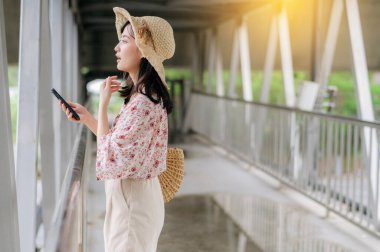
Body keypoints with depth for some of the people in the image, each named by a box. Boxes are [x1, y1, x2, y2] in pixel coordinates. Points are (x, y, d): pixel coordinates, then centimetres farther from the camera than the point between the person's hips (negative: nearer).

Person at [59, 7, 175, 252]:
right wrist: (86, 117, 9)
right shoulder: (145, 97, 6)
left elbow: (109, 159, -23)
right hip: (135, 198, 10)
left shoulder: (142, 104, -25)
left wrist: (103, 104, -17)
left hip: (132, 205, -10)